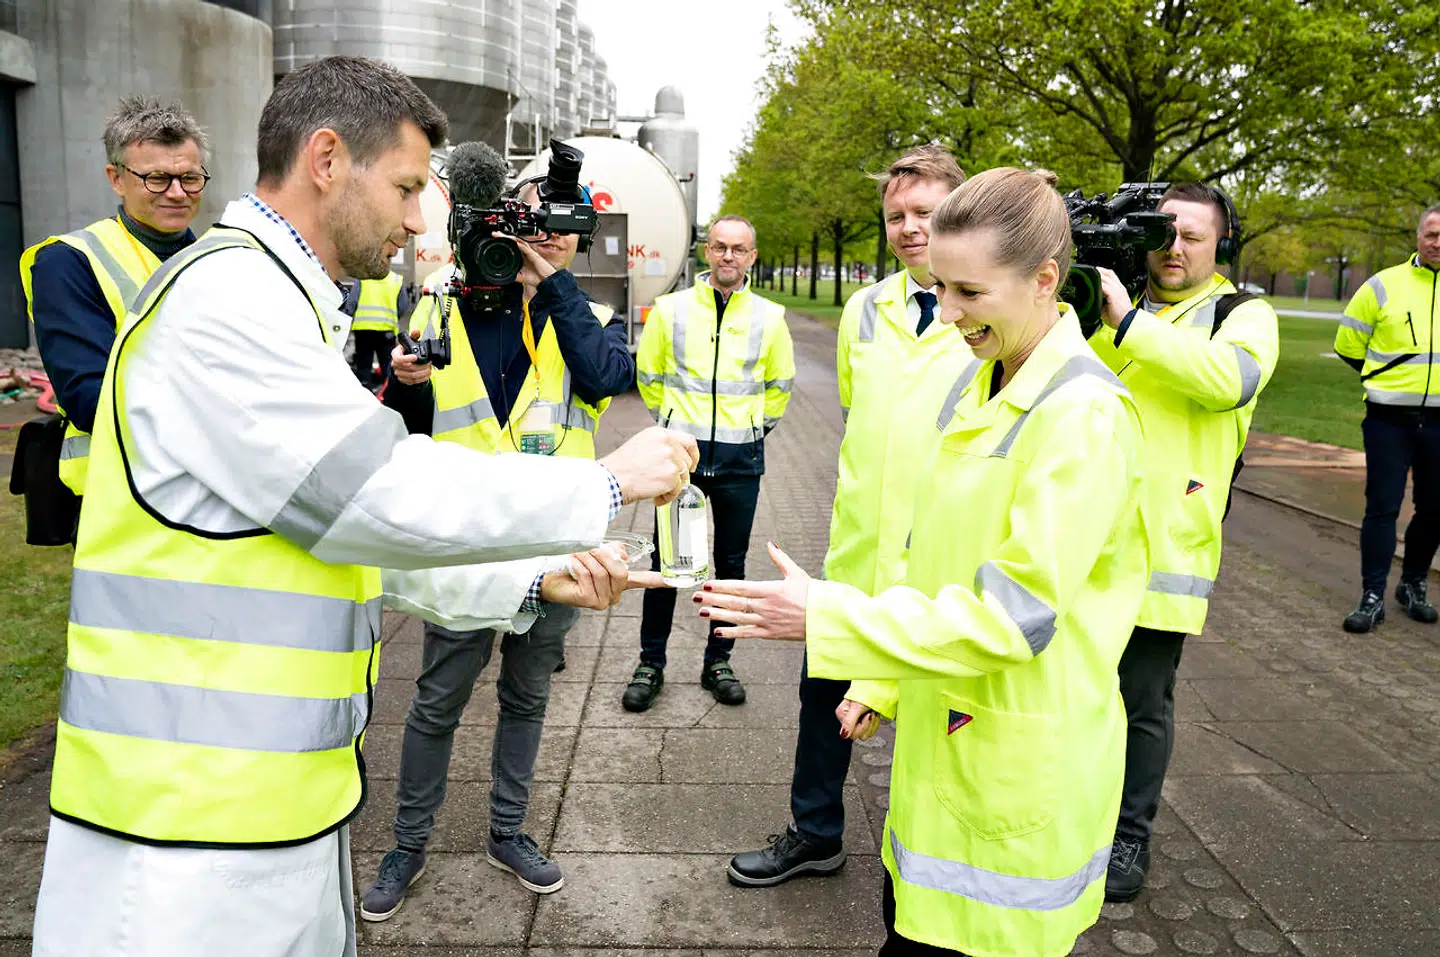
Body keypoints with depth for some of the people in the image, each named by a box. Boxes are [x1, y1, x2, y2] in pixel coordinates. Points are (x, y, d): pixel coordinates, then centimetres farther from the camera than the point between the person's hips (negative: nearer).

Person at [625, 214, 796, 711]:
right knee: (665, 561, 4)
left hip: (740, 458, 1)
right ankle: (651, 664, 18)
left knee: (731, 564, 10)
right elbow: (648, 375, 13)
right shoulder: (670, 308, 0)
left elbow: (780, 384, 17)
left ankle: (718, 661, 25)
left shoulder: (769, 316, 2)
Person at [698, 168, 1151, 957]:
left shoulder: (1084, 415, -21)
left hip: (1020, 767, -7)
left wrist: (825, 618, -24)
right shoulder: (980, 390, 6)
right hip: (945, 738, 8)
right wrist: (882, 676, 17)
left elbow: (1014, 613, -24)